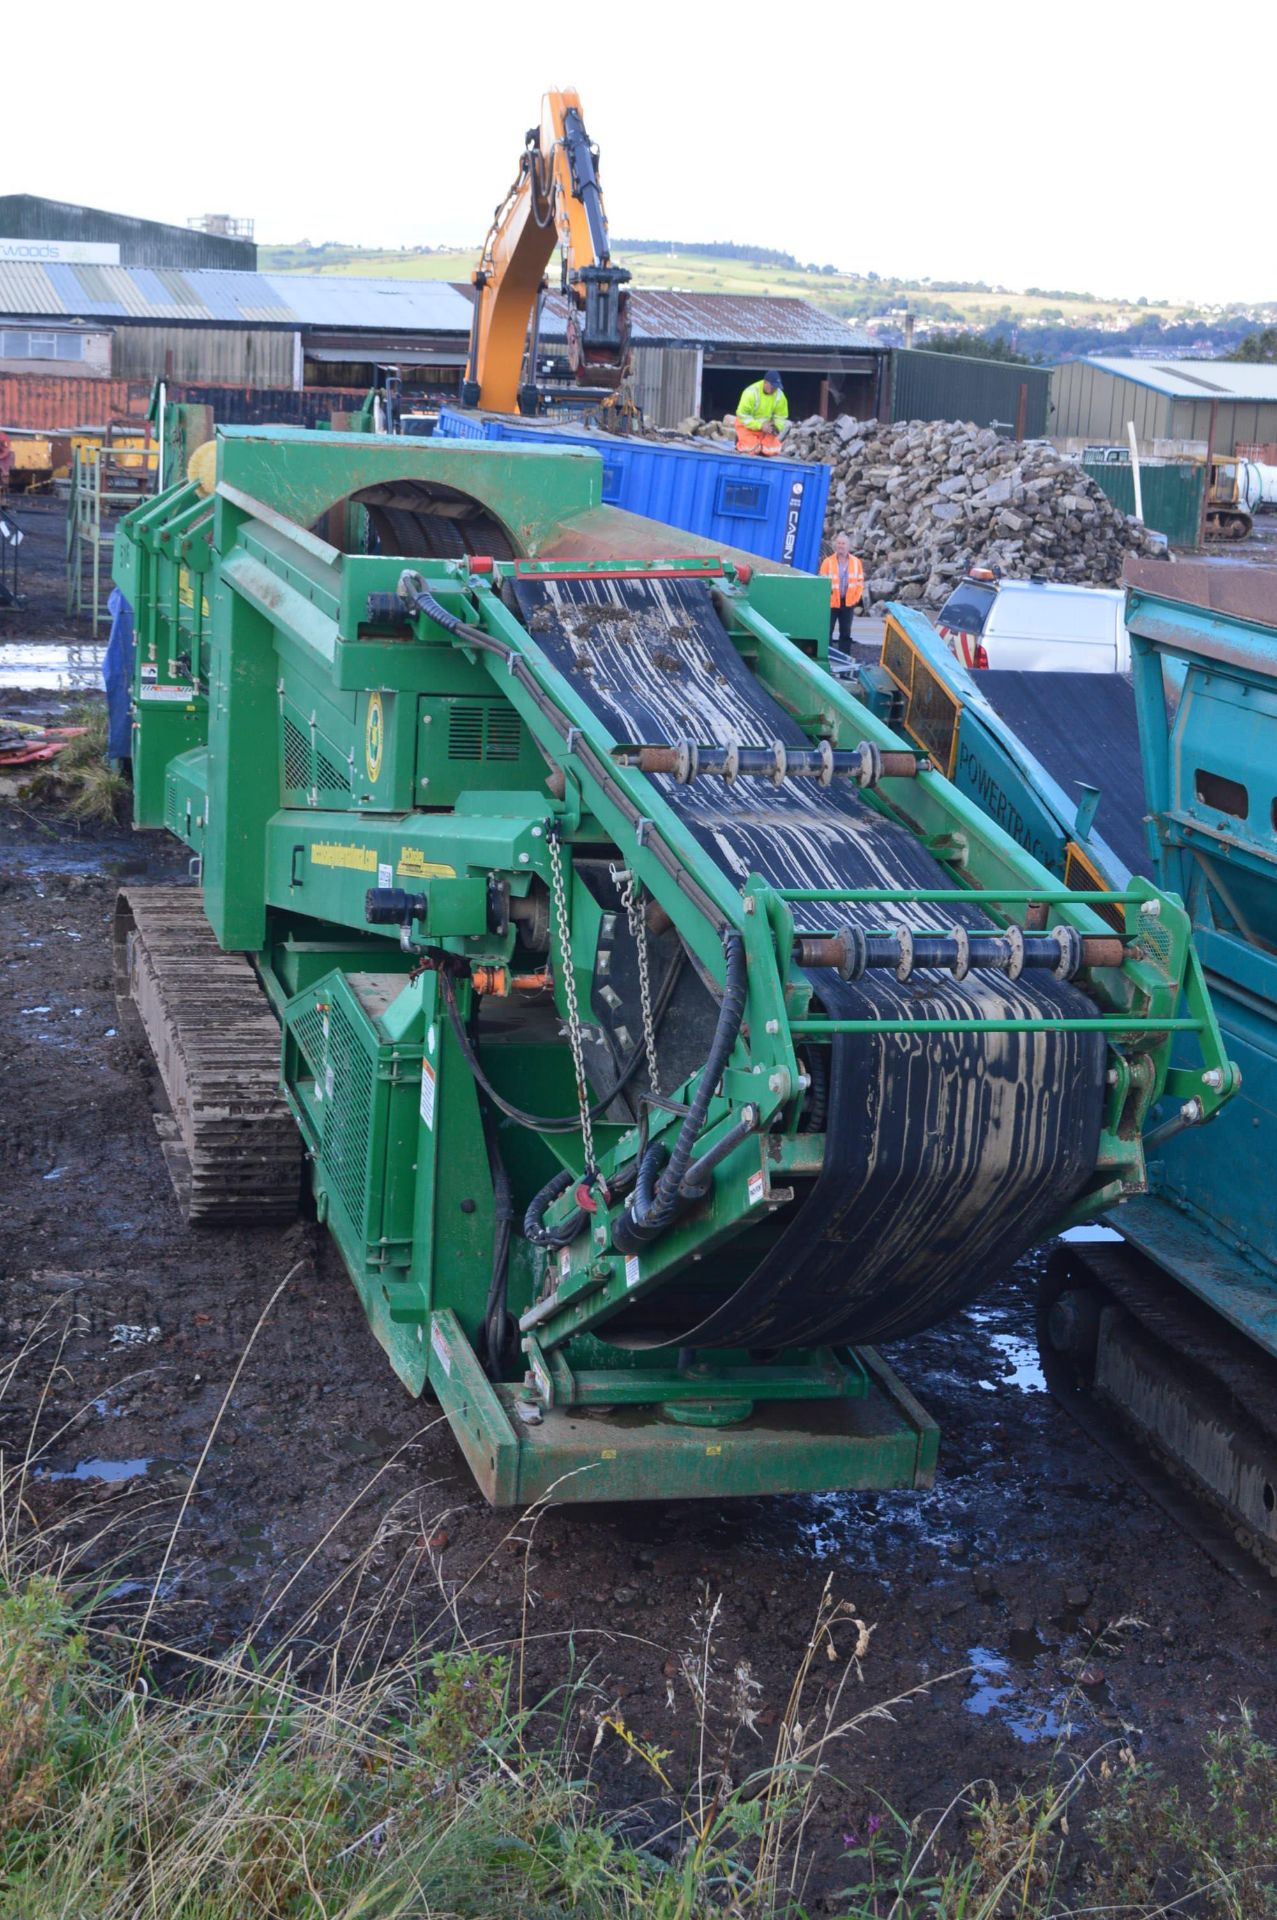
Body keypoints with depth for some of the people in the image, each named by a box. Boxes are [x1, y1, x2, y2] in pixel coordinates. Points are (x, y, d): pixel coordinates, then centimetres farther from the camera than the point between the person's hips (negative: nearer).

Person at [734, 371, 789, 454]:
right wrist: (760, 426, -29)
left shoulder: (779, 395, -10)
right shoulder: (752, 393, -25)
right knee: (752, 449, -24)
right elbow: (743, 415, -23)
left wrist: (777, 427, -18)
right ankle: (740, 441, 10)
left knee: (773, 450, -12)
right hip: (747, 425, -5)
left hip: (765, 426, 5)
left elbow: (781, 416, 3)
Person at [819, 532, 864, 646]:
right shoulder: (828, 562, -6)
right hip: (832, 603, -3)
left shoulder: (856, 562, 4)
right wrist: (827, 598, -11)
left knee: (846, 632, 9)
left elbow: (860, 581, 8)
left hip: (848, 603, 3)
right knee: (827, 631, -1)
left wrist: (856, 598, 1)